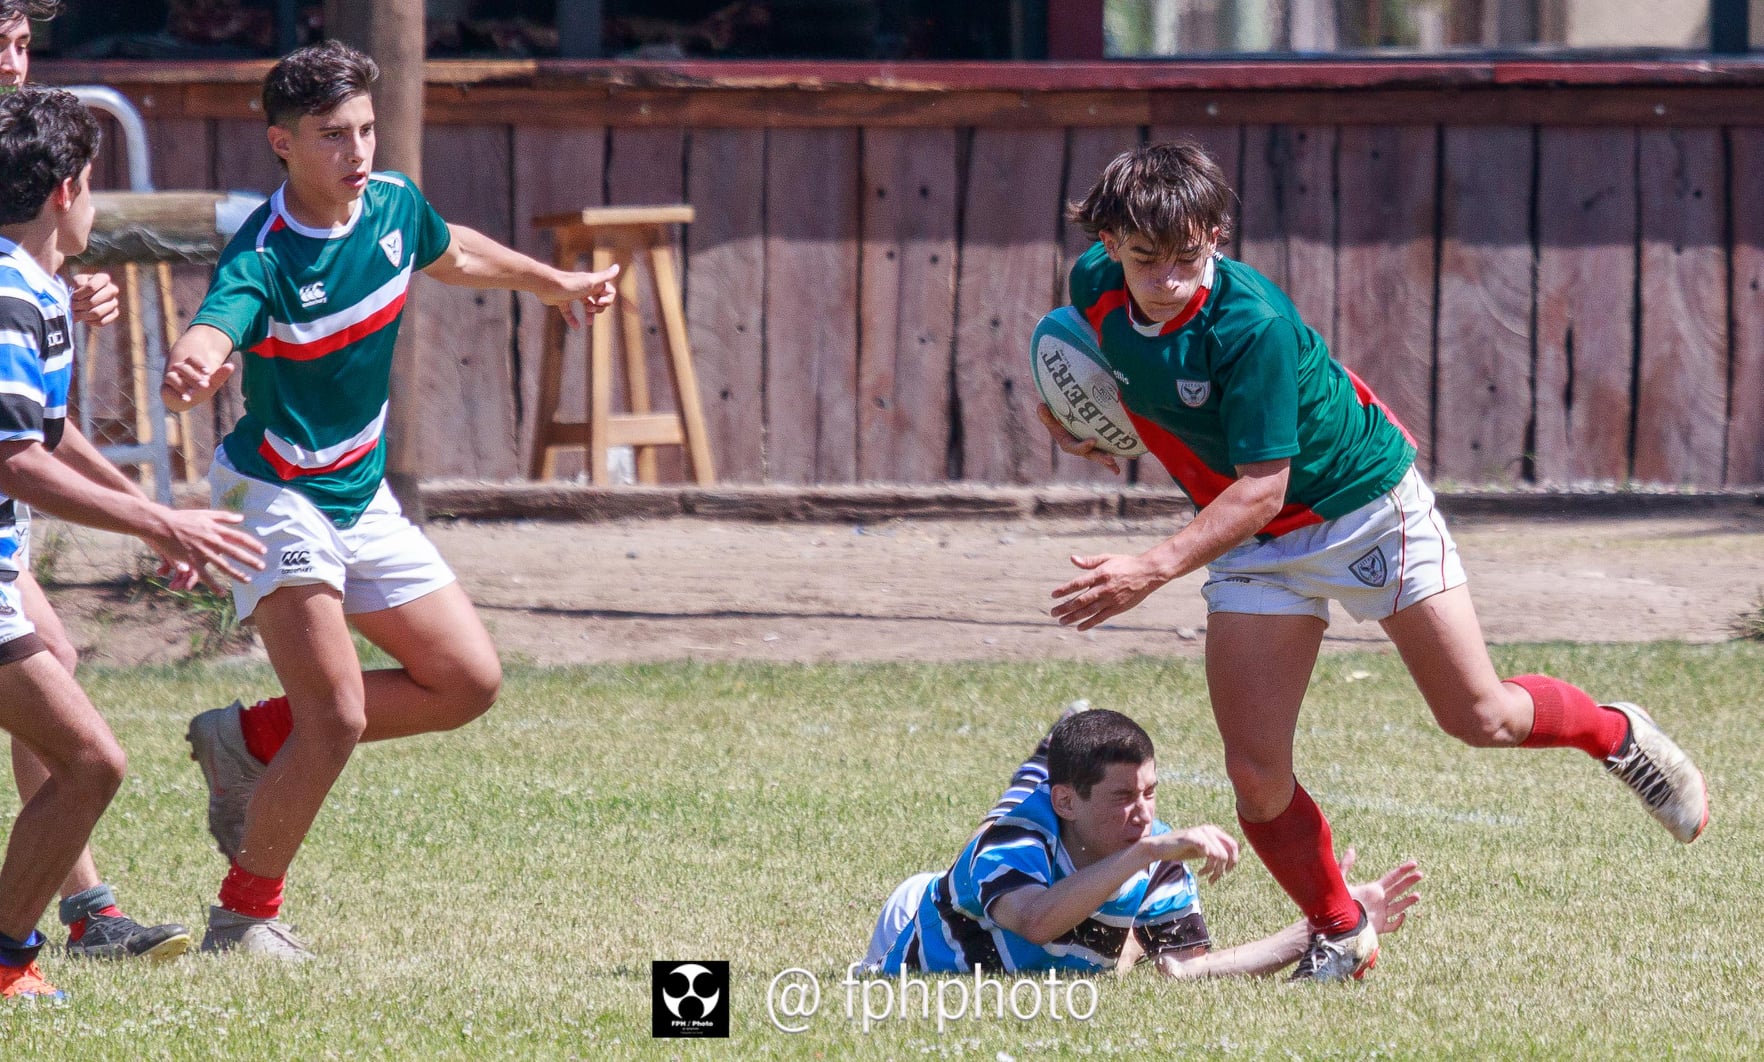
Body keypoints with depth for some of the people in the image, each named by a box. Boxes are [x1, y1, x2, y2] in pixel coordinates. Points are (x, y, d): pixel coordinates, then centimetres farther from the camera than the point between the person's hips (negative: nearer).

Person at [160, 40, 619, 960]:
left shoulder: (394, 204, -3)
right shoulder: (264, 255, -24)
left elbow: (452, 255, 21)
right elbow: (210, 334, -44)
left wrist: (556, 284, 33)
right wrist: (189, 373, -68)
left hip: (363, 496, 8)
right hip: (279, 496, -8)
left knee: (468, 682, 6)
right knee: (337, 720, -18)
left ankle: (251, 740, 16)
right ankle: (245, 915, -1)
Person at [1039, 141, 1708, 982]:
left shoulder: (1250, 323, -34)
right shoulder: (1095, 285, -14)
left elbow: (1262, 486, -32)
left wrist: (1152, 571, -40)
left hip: (1364, 507, -5)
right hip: (1254, 541, 5)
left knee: (1480, 718, 4)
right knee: (1255, 773, -6)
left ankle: (1618, 735, 36)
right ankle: (1338, 936, 17)